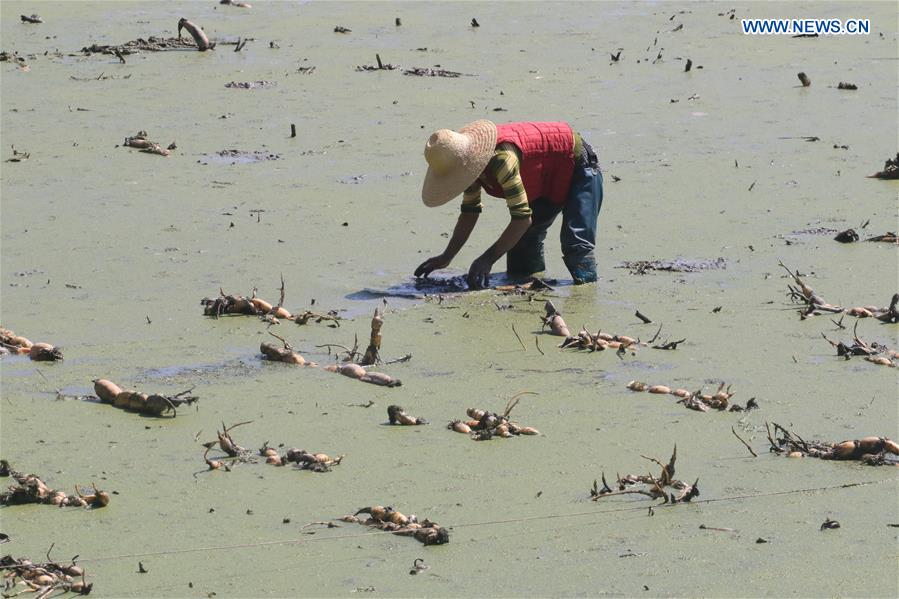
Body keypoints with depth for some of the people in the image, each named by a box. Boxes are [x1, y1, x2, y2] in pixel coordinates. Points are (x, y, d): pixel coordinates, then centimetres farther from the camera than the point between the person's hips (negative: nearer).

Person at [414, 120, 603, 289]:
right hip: (546, 183, 9)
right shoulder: (470, 159, -13)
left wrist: (487, 259, -37)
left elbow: (522, 218, -39)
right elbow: (470, 212, 1)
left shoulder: (502, 157, -41)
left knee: (575, 244, -23)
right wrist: (446, 257, -4)